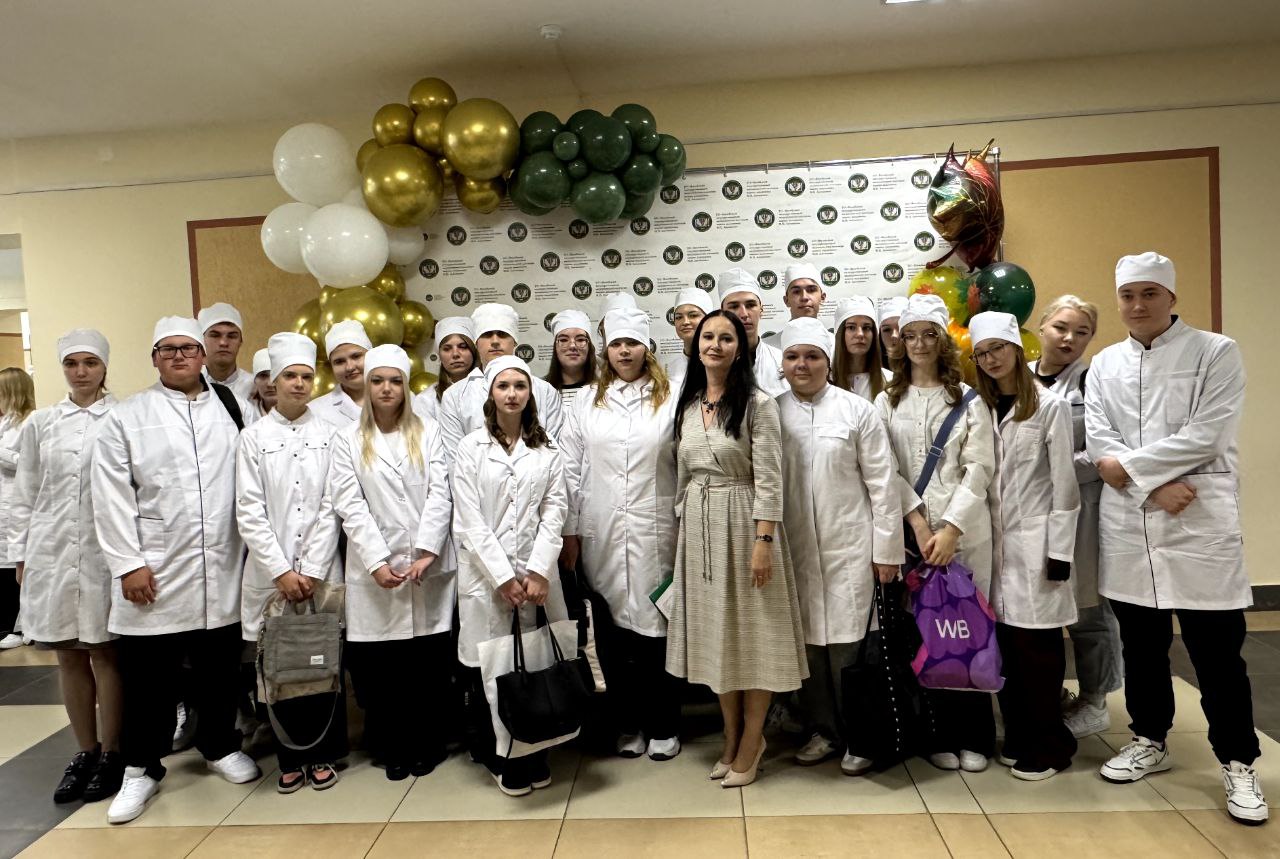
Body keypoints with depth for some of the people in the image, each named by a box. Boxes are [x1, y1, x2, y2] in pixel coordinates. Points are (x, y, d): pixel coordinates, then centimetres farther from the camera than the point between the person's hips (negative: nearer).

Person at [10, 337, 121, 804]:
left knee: (104, 653, 3)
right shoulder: (40, 424, 10)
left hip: (104, 551, -4)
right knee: (68, 657, 11)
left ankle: (111, 753, 16)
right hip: (51, 552, 4)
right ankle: (85, 751, 24)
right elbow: (23, 495, 12)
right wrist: (20, 554, 8)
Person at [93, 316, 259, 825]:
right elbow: (111, 497, -3)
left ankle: (220, 746, 33)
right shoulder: (126, 417, 3)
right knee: (148, 677, 7)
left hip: (223, 571, 2)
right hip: (154, 573, -1)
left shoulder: (235, 410, 9)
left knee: (220, 669, 13)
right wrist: (127, 563, -9)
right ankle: (141, 767, 24)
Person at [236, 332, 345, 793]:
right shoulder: (253, 437, 3)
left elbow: (330, 508, -1)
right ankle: (290, 757, 21)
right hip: (271, 574, 0)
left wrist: (311, 570, -8)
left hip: (321, 571, 0)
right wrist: (281, 571, -9)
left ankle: (323, 753, 20)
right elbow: (249, 512, -2)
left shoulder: (328, 435, 4)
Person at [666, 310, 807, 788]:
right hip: (698, 525, 6)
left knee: (751, 630, 3)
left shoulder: (757, 404, -9)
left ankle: (749, 744, 19)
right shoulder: (687, 405, 9)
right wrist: (683, 524, 13)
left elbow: (769, 480, -13)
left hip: (743, 522, -6)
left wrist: (763, 541, -18)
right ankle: (732, 737, 29)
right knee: (714, 630, 13)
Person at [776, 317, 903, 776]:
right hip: (794, 549, 3)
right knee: (807, 644, 9)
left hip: (849, 547, -2)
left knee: (847, 645, 1)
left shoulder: (858, 410, 0)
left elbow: (883, 484, -1)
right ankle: (824, 729, 28)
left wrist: (887, 550, -4)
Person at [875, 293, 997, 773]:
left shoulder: (968, 399, 5)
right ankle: (942, 735, 17)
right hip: (911, 530, 1)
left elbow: (980, 467, -3)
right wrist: (918, 521, -10)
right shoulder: (887, 401, 8)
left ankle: (974, 737, 16)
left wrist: (951, 529, -12)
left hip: (965, 530, -1)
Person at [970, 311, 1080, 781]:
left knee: (1036, 643, -1)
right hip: (997, 540, 4)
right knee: (1006, 641, 7)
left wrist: (1060, 551, -10)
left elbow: (1064, 482, -6)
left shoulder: (1050, 405, -4)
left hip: (1035, 539, -4)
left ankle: (1049, 745, 14)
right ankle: (1019, 737, 22)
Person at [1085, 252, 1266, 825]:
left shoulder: (1216, 352, 0)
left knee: (1216, 653, 3)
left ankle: (1238, 765, 19)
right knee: (1141, 645, 14)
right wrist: (1155, 488, -12)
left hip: (1200, 525, -3)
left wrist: (1129, 466, -10)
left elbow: (1206, 436, -12)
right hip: (1127, 527, 4)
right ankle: (1149, 742, 30)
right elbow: (1098, 443, 0)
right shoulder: (1104, 365, 10)